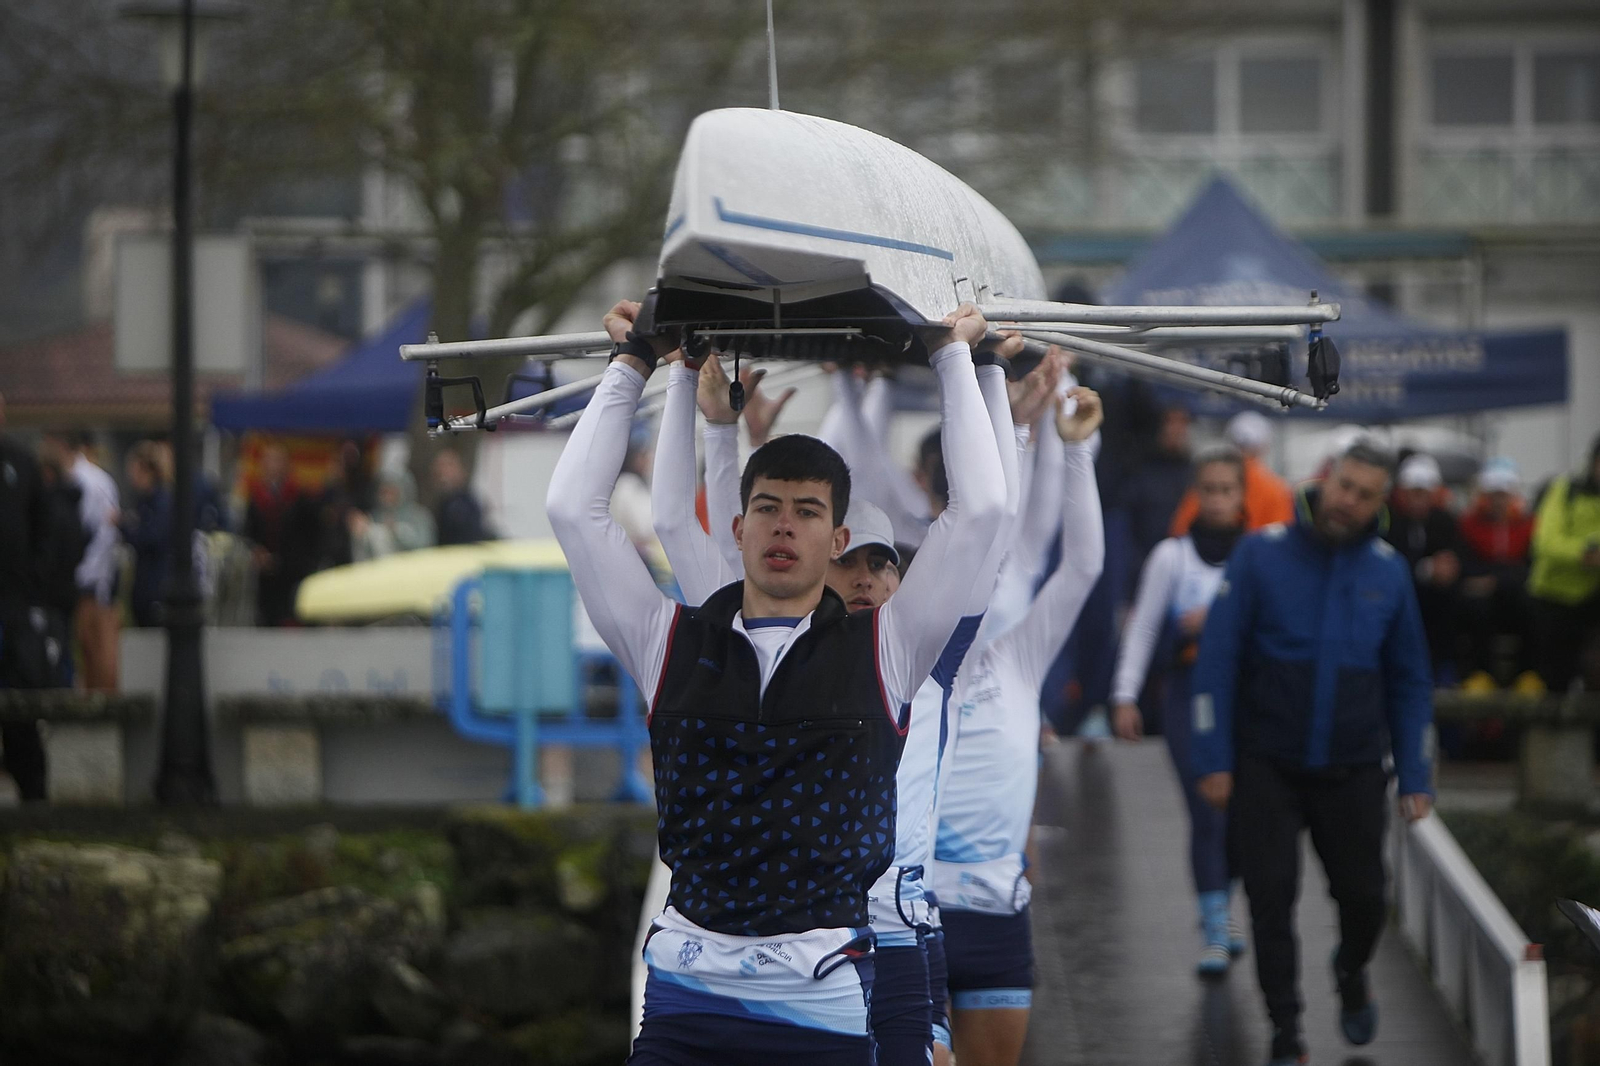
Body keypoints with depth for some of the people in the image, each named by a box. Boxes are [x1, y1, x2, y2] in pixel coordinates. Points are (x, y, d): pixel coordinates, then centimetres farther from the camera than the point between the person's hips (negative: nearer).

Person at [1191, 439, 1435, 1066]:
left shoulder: (1388, 572, 2)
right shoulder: (1262, 555, -6)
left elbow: (1409, 682, 10)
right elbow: (1217, 660, -5)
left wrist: (1415, 777, 5)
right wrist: (1213, 760, -10)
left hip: (1352, 770, 2)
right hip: (1266, 767, -2)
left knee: (1363, 896, 6)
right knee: (1271, 898, -2)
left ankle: (1351, 972, 39)